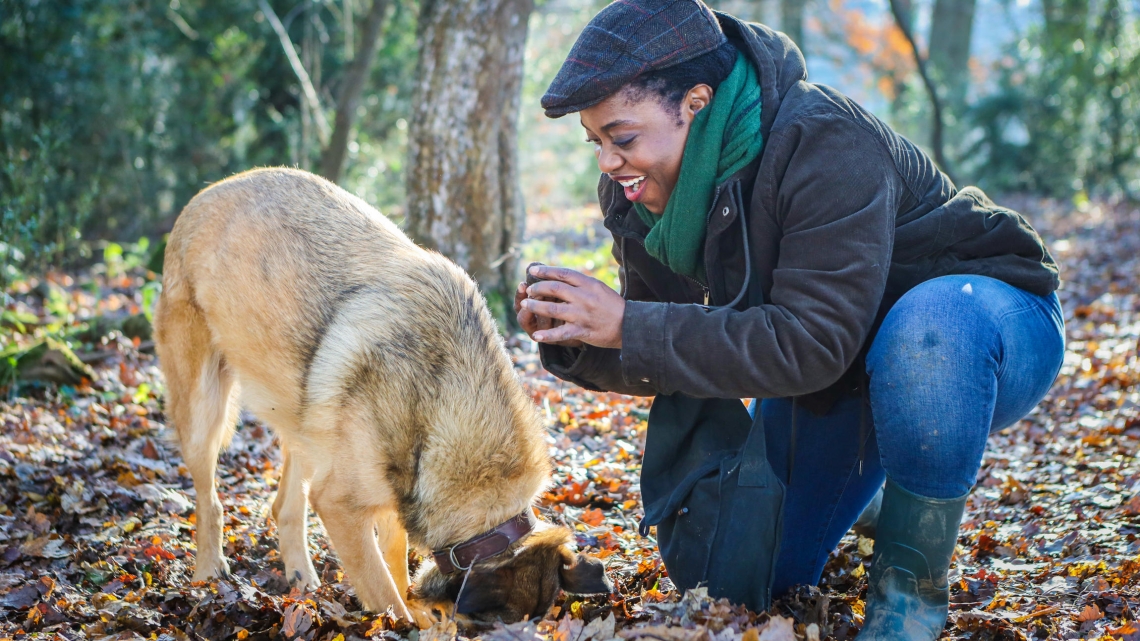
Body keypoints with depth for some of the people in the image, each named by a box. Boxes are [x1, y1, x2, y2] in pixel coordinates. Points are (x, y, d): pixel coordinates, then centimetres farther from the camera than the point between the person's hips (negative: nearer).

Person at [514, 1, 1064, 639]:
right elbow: (655, 362, -6)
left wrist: (628, 324, -40)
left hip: (982, 320, -7)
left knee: (934, 321, -42)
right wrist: (573, 341, -27)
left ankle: (912, 582, -21)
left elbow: (810, 342, -39)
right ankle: (873, 479, 34)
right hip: (837, 378, 7)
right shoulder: (646, 194, -10)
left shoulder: (824, 144, -33)